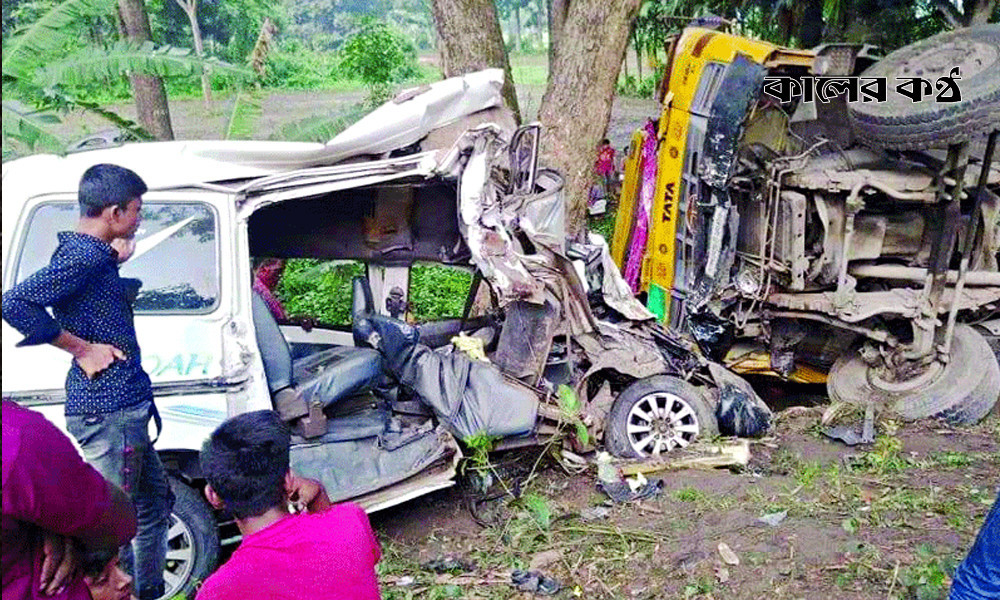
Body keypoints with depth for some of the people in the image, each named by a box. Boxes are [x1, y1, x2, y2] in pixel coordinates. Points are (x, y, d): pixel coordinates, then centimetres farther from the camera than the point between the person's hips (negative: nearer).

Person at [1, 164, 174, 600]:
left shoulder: (89, 253, 13)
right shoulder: (85, 257, -18)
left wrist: (114, 262, 15)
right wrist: (82, 348, -21)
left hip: (121, 408, 11)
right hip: (108, 411, -11)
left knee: (154, 501, 22)